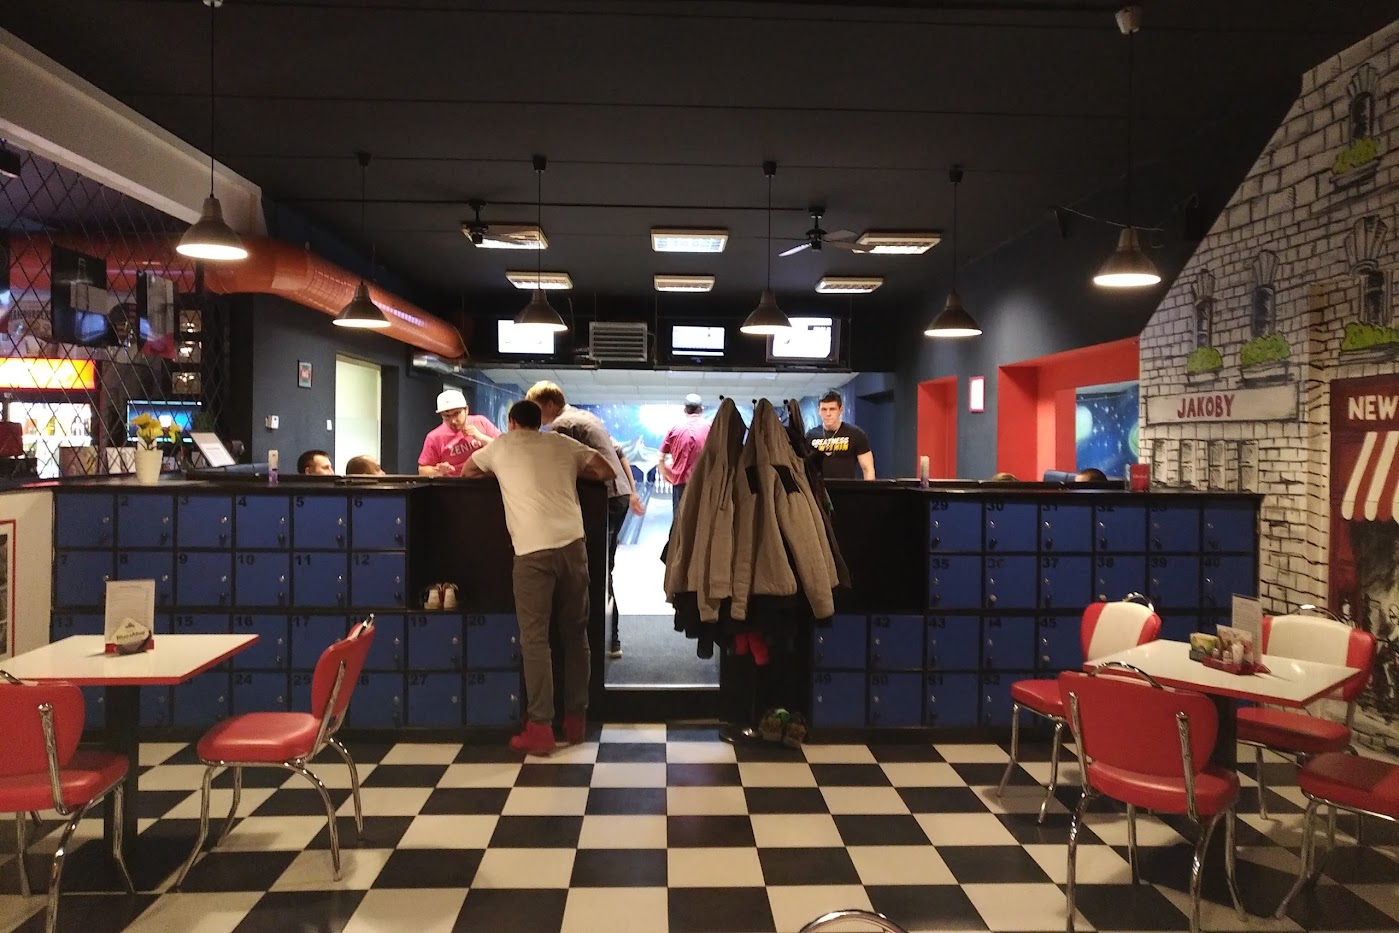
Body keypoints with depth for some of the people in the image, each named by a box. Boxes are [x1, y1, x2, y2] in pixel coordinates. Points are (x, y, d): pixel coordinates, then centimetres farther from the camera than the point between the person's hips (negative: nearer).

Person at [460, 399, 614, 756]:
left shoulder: (502, 445, 14)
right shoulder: (563, 443, 17)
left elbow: (467, 471, 30)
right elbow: (606, 472, 18)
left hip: (533, 551, -3)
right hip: (572, 545, 3)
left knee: (534, 639, 2)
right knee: (575, 634, 13)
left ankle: (540, 729, 1)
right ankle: (576, 720, 22)